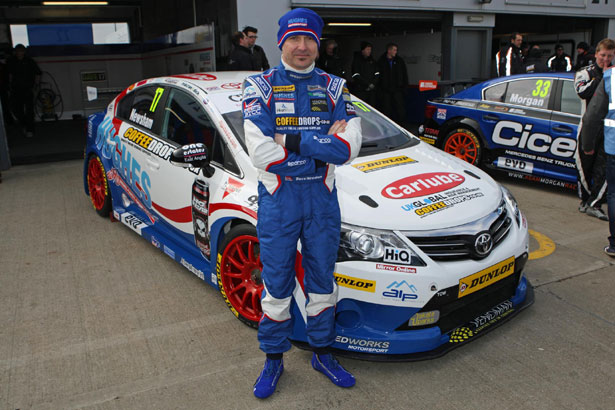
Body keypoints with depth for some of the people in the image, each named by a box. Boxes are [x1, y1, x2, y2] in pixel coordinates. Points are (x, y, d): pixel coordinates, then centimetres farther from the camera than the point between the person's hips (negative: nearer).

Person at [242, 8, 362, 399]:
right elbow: (261, 153, -16)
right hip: (278, 198, -2)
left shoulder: (334, 88, 4)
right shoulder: (260, 87, -2)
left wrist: (291, 140, -17)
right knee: (277, 284, 7)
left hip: (322, 196, 2)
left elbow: (349, 148, -11)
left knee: (322, 281, 13)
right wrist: (323, 146, -14)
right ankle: (274, 360, 26)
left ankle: (323, 354, 32)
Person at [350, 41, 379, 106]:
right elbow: (356, 76, -9)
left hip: (371, 90, 5)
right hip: (360, 91, -5)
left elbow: (377, 74, 14)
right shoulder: (356, 60, 0)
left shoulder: (372, 60, 17)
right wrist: (368, 84, -12)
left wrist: (373, 84, -4)